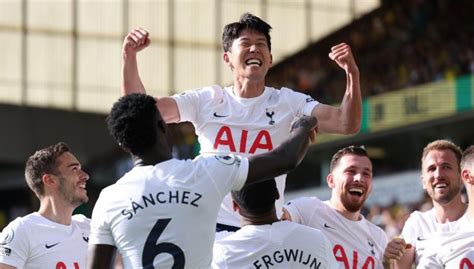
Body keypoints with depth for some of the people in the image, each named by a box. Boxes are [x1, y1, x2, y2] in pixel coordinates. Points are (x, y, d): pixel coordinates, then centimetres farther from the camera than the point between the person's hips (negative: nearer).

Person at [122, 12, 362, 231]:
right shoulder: (206, 101, 5)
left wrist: (352, 75, -22)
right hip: (210, 227, 0)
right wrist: (129, 57, -13)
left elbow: (347, 124, -6)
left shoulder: (288, 103, 4)